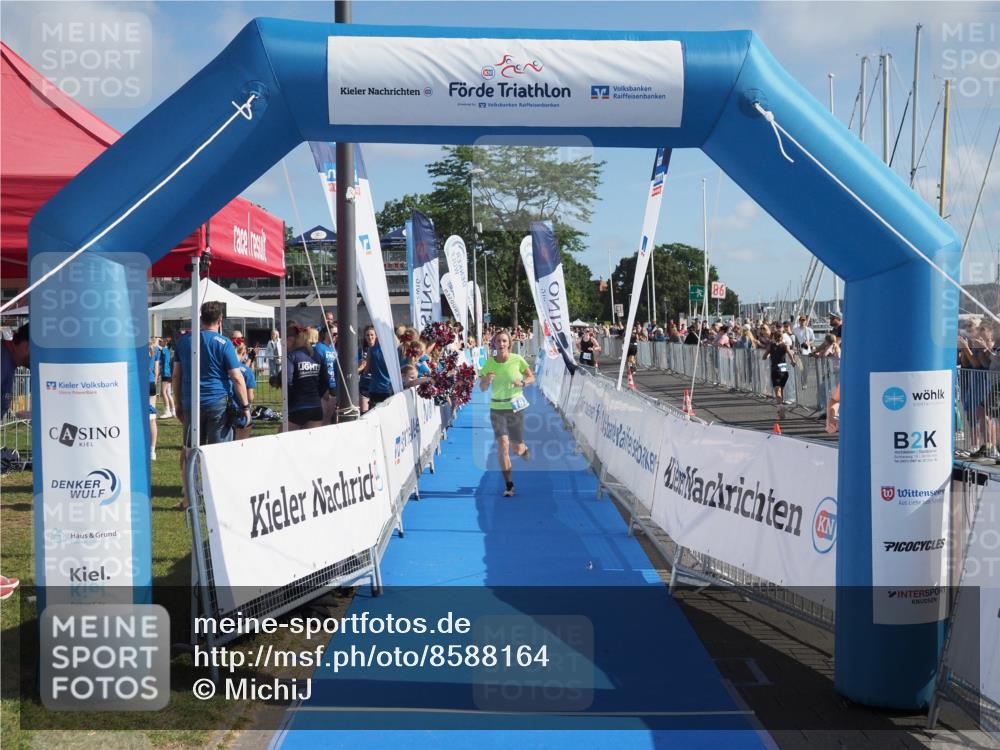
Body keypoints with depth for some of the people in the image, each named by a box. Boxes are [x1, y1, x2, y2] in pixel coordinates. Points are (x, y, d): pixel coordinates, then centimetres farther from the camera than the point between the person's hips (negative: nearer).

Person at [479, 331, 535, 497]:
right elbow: (482, 388, -3)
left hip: (515, 408, 0)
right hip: (497, 409, 0)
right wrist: (486, 380, -26)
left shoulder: (517, 359, -8)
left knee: (517, 449, 5)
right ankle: (509, 486, -6)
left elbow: (531, 377, 3)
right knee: (503, 444, -15)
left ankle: (524, 449, 46)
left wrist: (522, 382, -18)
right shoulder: (489, 363, -5)